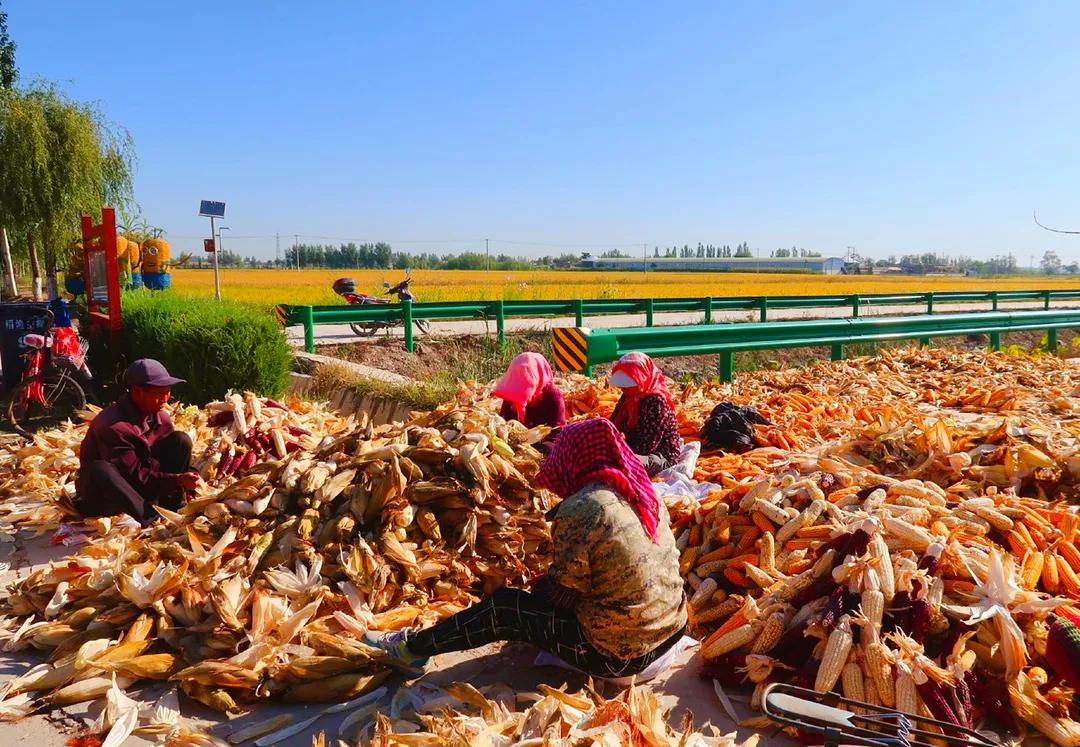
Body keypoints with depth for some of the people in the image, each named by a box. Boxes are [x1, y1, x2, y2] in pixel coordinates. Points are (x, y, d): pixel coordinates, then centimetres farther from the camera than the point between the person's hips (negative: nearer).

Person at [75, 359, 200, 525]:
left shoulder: (162, 418, -4)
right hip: (104, 495, -7)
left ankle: (170, 512, -13)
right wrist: (177, 480, -32)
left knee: (181, 440, -8)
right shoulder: (112, 425, -27)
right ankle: (152, 520, -36)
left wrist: (188, 477, -18)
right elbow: (134, 477, -26)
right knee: (100, 471, -41)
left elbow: (170, 460, 3)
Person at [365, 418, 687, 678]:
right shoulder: (642, 492, 2)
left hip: (620, 654, -8)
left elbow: (564, 592, -13)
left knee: (503, 606, 5)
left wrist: (539, 587, 10)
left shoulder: (581, 510, -22)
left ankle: (412, 649, 21)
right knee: (547, 589, 25)